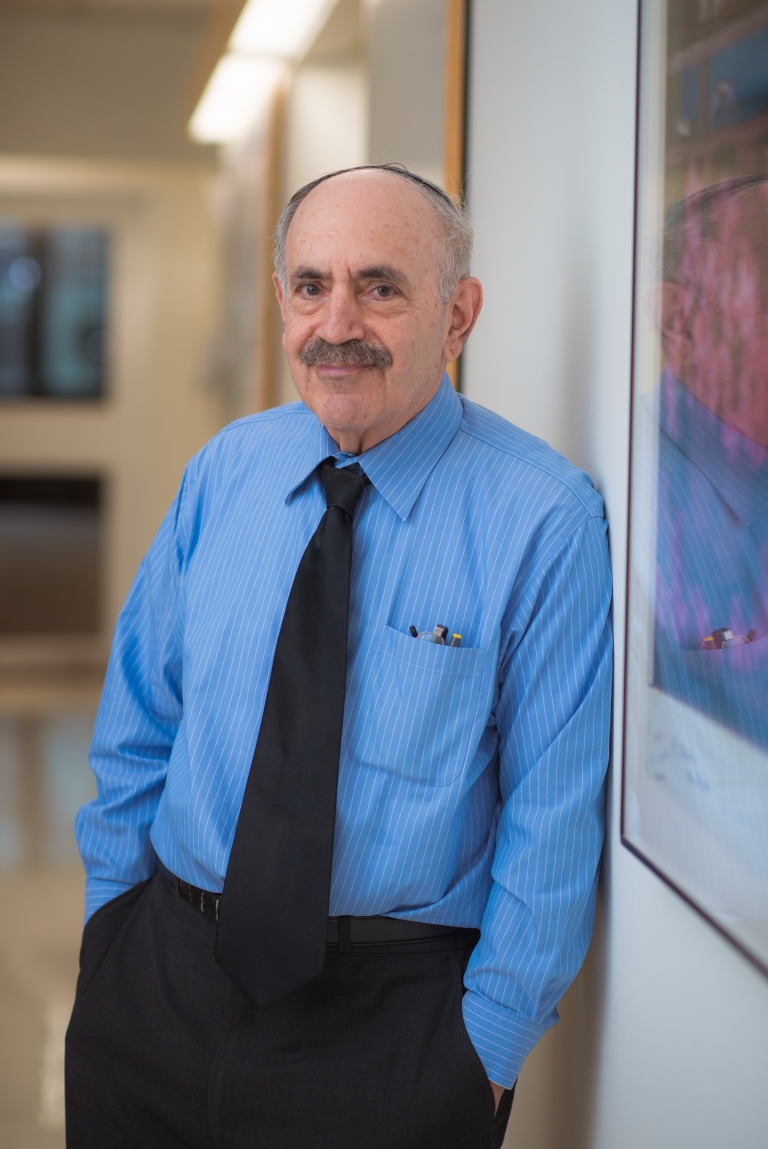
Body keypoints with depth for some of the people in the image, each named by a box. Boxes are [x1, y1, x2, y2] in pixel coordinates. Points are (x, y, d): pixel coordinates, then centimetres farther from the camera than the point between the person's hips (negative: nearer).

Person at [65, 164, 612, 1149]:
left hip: (392, 1014, -3)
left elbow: (554, 815, -10)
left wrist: (488, 1040, -10)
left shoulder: (545, 520, -11)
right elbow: (140, 719, 9)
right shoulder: (224, 471, 2)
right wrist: (114, 911, 7)